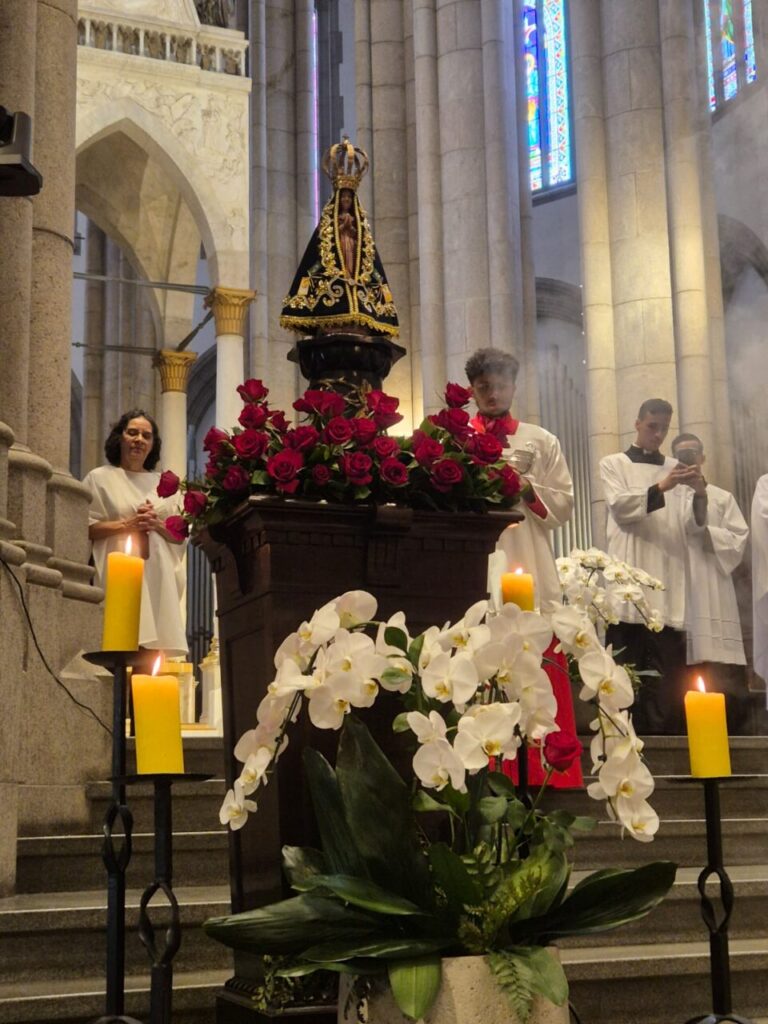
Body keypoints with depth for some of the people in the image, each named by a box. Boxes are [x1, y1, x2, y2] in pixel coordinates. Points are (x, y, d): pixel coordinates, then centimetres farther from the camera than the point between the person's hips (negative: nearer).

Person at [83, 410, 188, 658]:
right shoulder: (99, 477, 7)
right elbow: (84, 528, -2)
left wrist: (157, 524, -4)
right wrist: (125, 524, -11)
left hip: (158, 575, 4)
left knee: (156, 646, -5)